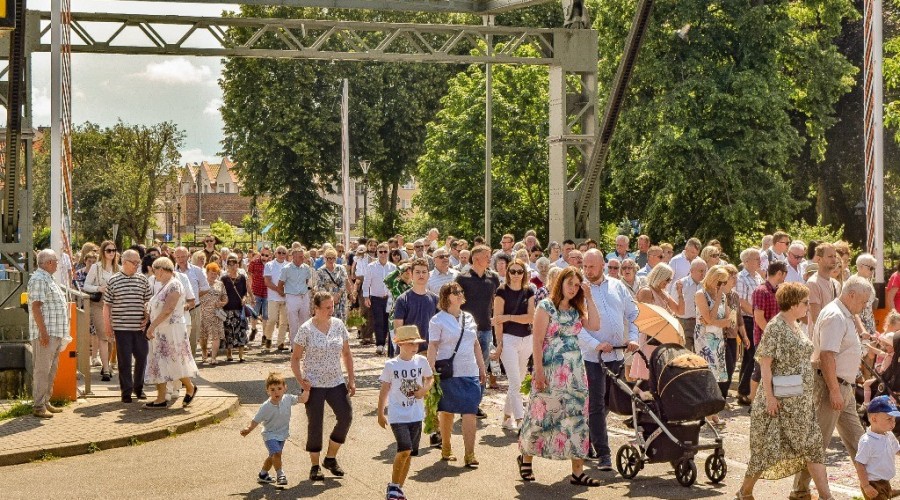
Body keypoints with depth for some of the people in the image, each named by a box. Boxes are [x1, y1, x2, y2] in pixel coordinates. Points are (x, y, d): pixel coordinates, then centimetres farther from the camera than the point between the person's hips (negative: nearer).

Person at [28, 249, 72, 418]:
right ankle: (38, 406, -6)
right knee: (42, 370, -8)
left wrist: (61, 334, 23)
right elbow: (36, 307, -20)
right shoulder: (38, 279, -13)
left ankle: (46, 402, 21)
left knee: (51, 369, 14)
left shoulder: (47, 279, 19)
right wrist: (44, 333, -23)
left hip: (55, 334, 10)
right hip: (46, 334, -10)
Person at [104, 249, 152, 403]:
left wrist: (147, 318, 1)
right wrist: (108, 326, 0)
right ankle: (126, 391, 11)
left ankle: (138, 387, 27)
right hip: (121, 327, -3)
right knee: (124, 360, 1)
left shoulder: (143, 280, 6)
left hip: (140, 326, 3)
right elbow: (106, 305, 3)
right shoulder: (113, 281, -1)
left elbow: (148, 302, 14)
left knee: (142, 357, 7)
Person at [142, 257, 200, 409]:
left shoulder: (174, 285, -13)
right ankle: (161, 399, 8)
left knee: (175, 362, -2)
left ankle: (190, 388, 19)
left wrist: (152, 326, -22)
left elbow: (168, 310, -22)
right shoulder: (163, 286, 15)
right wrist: (151, 325, 6)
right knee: (158, 364, 6)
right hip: (160, 332, 9)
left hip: (172, 330, -9)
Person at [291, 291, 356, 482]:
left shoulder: (338, 325, 3)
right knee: (315, 424, 1)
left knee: (346, 417, -6)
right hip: (314, 385, -4)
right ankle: (315, 466, 14)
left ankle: (330, 458, 13)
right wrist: (301, 380, -15)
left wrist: (351, 379, 6)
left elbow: (346, 354, 12)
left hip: (336, 382, 4)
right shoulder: (306, 329, -9)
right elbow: (295, 358, -4)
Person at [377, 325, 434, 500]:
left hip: (416, 414, 3)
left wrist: (424, 390, -4)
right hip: (397, 414, -3)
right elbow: (384, 390, 2)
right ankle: (393, 485, -1)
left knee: (408, 453, 8)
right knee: (405, 449, -18)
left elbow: (430, 378, 17)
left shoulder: (421, 361, 0)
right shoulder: (391, 365, -7)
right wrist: (380, 414, 4)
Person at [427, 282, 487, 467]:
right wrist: (432, 372, -14)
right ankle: (446, 449, 25)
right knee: (447, 412, 9)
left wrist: (482, 369, 17)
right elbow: (432, 347, -7)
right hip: (448, 374, -4)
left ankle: (469, 455, -6)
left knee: (470, 413, -5)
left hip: (470, 374, 4)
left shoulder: (469, 318, 13)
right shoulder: (438, 320, -3)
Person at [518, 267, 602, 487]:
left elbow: (595, 326, -3)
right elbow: (538, 341, -9)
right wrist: (538, 372, -15)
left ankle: (577, 471, 3)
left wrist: (589, 298, -2)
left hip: (575, 371, 5)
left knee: (577, 417, 1)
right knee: (543, 415, 2)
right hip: (551, 370, -5)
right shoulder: (545, 306, -4)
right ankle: (526, 458, 24)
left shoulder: (576, 310, 13)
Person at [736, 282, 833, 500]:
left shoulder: (795, 325, 11)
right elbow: (765, 363, -17)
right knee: (768, 446, -1)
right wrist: (769, 396, -21)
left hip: (802, 400, 9)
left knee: (812, 446, 6)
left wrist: (809, 393, 18)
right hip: (782, 400, -9)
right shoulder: (775, 327, -15)